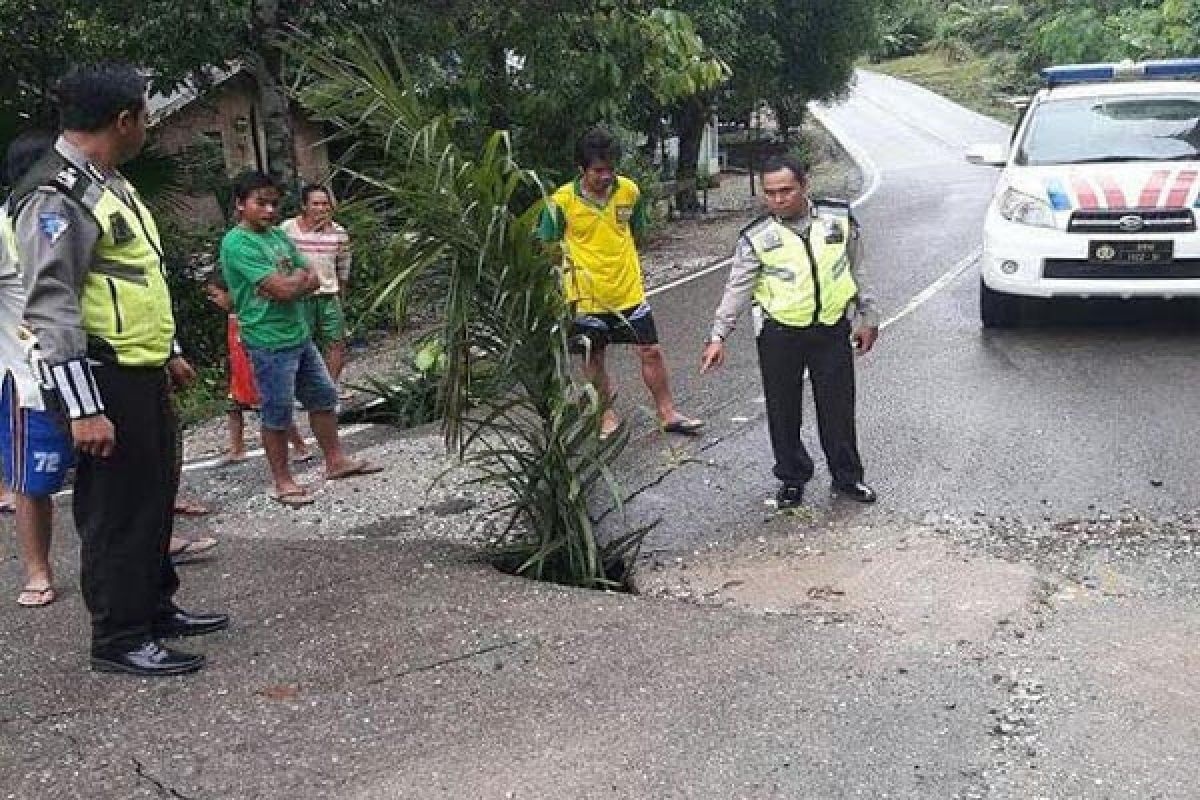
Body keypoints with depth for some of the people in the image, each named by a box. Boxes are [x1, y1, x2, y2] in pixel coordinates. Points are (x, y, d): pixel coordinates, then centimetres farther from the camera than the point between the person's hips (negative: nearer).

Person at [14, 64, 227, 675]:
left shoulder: (108, 184, 15)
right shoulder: (57, 195, -17)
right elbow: (50, 307, -22)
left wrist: (169, 351, 28)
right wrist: (83, 408, -25)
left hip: (144, 374, 10)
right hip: (105, 379, -10)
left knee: (155, 494, 18)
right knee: (115, 508, 0)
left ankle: (157, 607, 32)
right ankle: (119, 639, 12)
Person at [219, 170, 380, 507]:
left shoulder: (278, 234, 10)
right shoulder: (236, 243, -16)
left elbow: (313, 280, 6)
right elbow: (282, 288, -23)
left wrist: (290, 283, -13)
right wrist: (301, 278, -3)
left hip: (299, 335, 8)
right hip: (269, 343, -8)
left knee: (324, 397, 16)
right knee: (278, 412, 1)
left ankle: (335, 461, 30)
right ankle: (282, 482, 13)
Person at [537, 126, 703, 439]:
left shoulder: (629, 191, -6)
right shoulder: (562, 201, -15)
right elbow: (546, 246, -4)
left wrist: (620, 262, 8)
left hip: (629, 291, 2)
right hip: (587, 296, -2)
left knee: (651, 351, 6)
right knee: (594, 358, 12)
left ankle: (668, 414, 22)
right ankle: (608, 414, 32)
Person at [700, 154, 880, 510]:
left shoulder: (839, 219, -1)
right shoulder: (756, 237, -6)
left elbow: (857, 272, 10)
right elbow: (738, 289, -6)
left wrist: (868, 318, 12)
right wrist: (718, 336, -13)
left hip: (832, 329, 1)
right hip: (780, 334, -1)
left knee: (838, 407, 9)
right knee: (783, 410, 8)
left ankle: (847, 477, 27)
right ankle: (791, 478, 26)